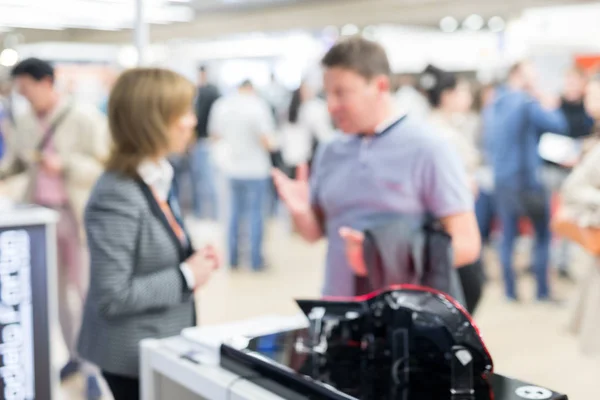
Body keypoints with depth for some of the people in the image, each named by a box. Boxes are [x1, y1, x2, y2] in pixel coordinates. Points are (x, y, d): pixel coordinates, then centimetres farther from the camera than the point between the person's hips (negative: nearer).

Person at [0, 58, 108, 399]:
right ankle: (75, 355, 26)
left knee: (87, 291, -2)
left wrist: (64, 165, -23)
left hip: (75, 215, -6)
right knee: (55, 289, 12)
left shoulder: (85, 119, -9)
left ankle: (93, 369, 5)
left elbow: (105, 167, -11)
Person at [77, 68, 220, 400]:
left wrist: (194, 260, -2)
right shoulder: (117, 197, -25)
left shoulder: (159, 177, 3)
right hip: (135, 358, -9)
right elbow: (113, 296, -26)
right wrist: (186, 277, -19)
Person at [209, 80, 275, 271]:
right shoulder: (258, 105, -15)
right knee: (256, 213, 5)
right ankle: (256, 260, 10)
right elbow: (266, 139, -18)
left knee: (235, 212, 16)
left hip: (232, 168, 5)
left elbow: (214, 133, 12)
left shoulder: (222, 104, 1)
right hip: (256, 169, -5)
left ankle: (233, 257, 21)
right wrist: (269, 144, 4)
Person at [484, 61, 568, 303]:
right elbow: (559, 126, -12)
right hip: (527, 179, -6)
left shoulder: (492, 107, 10)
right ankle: (542, 291, 8)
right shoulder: (527, 103, -13)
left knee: (507, 236, 10)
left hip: (501, 180, 6)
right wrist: (551, 107, 3)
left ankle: (510, 291, 12)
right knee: (543, 235, 6)